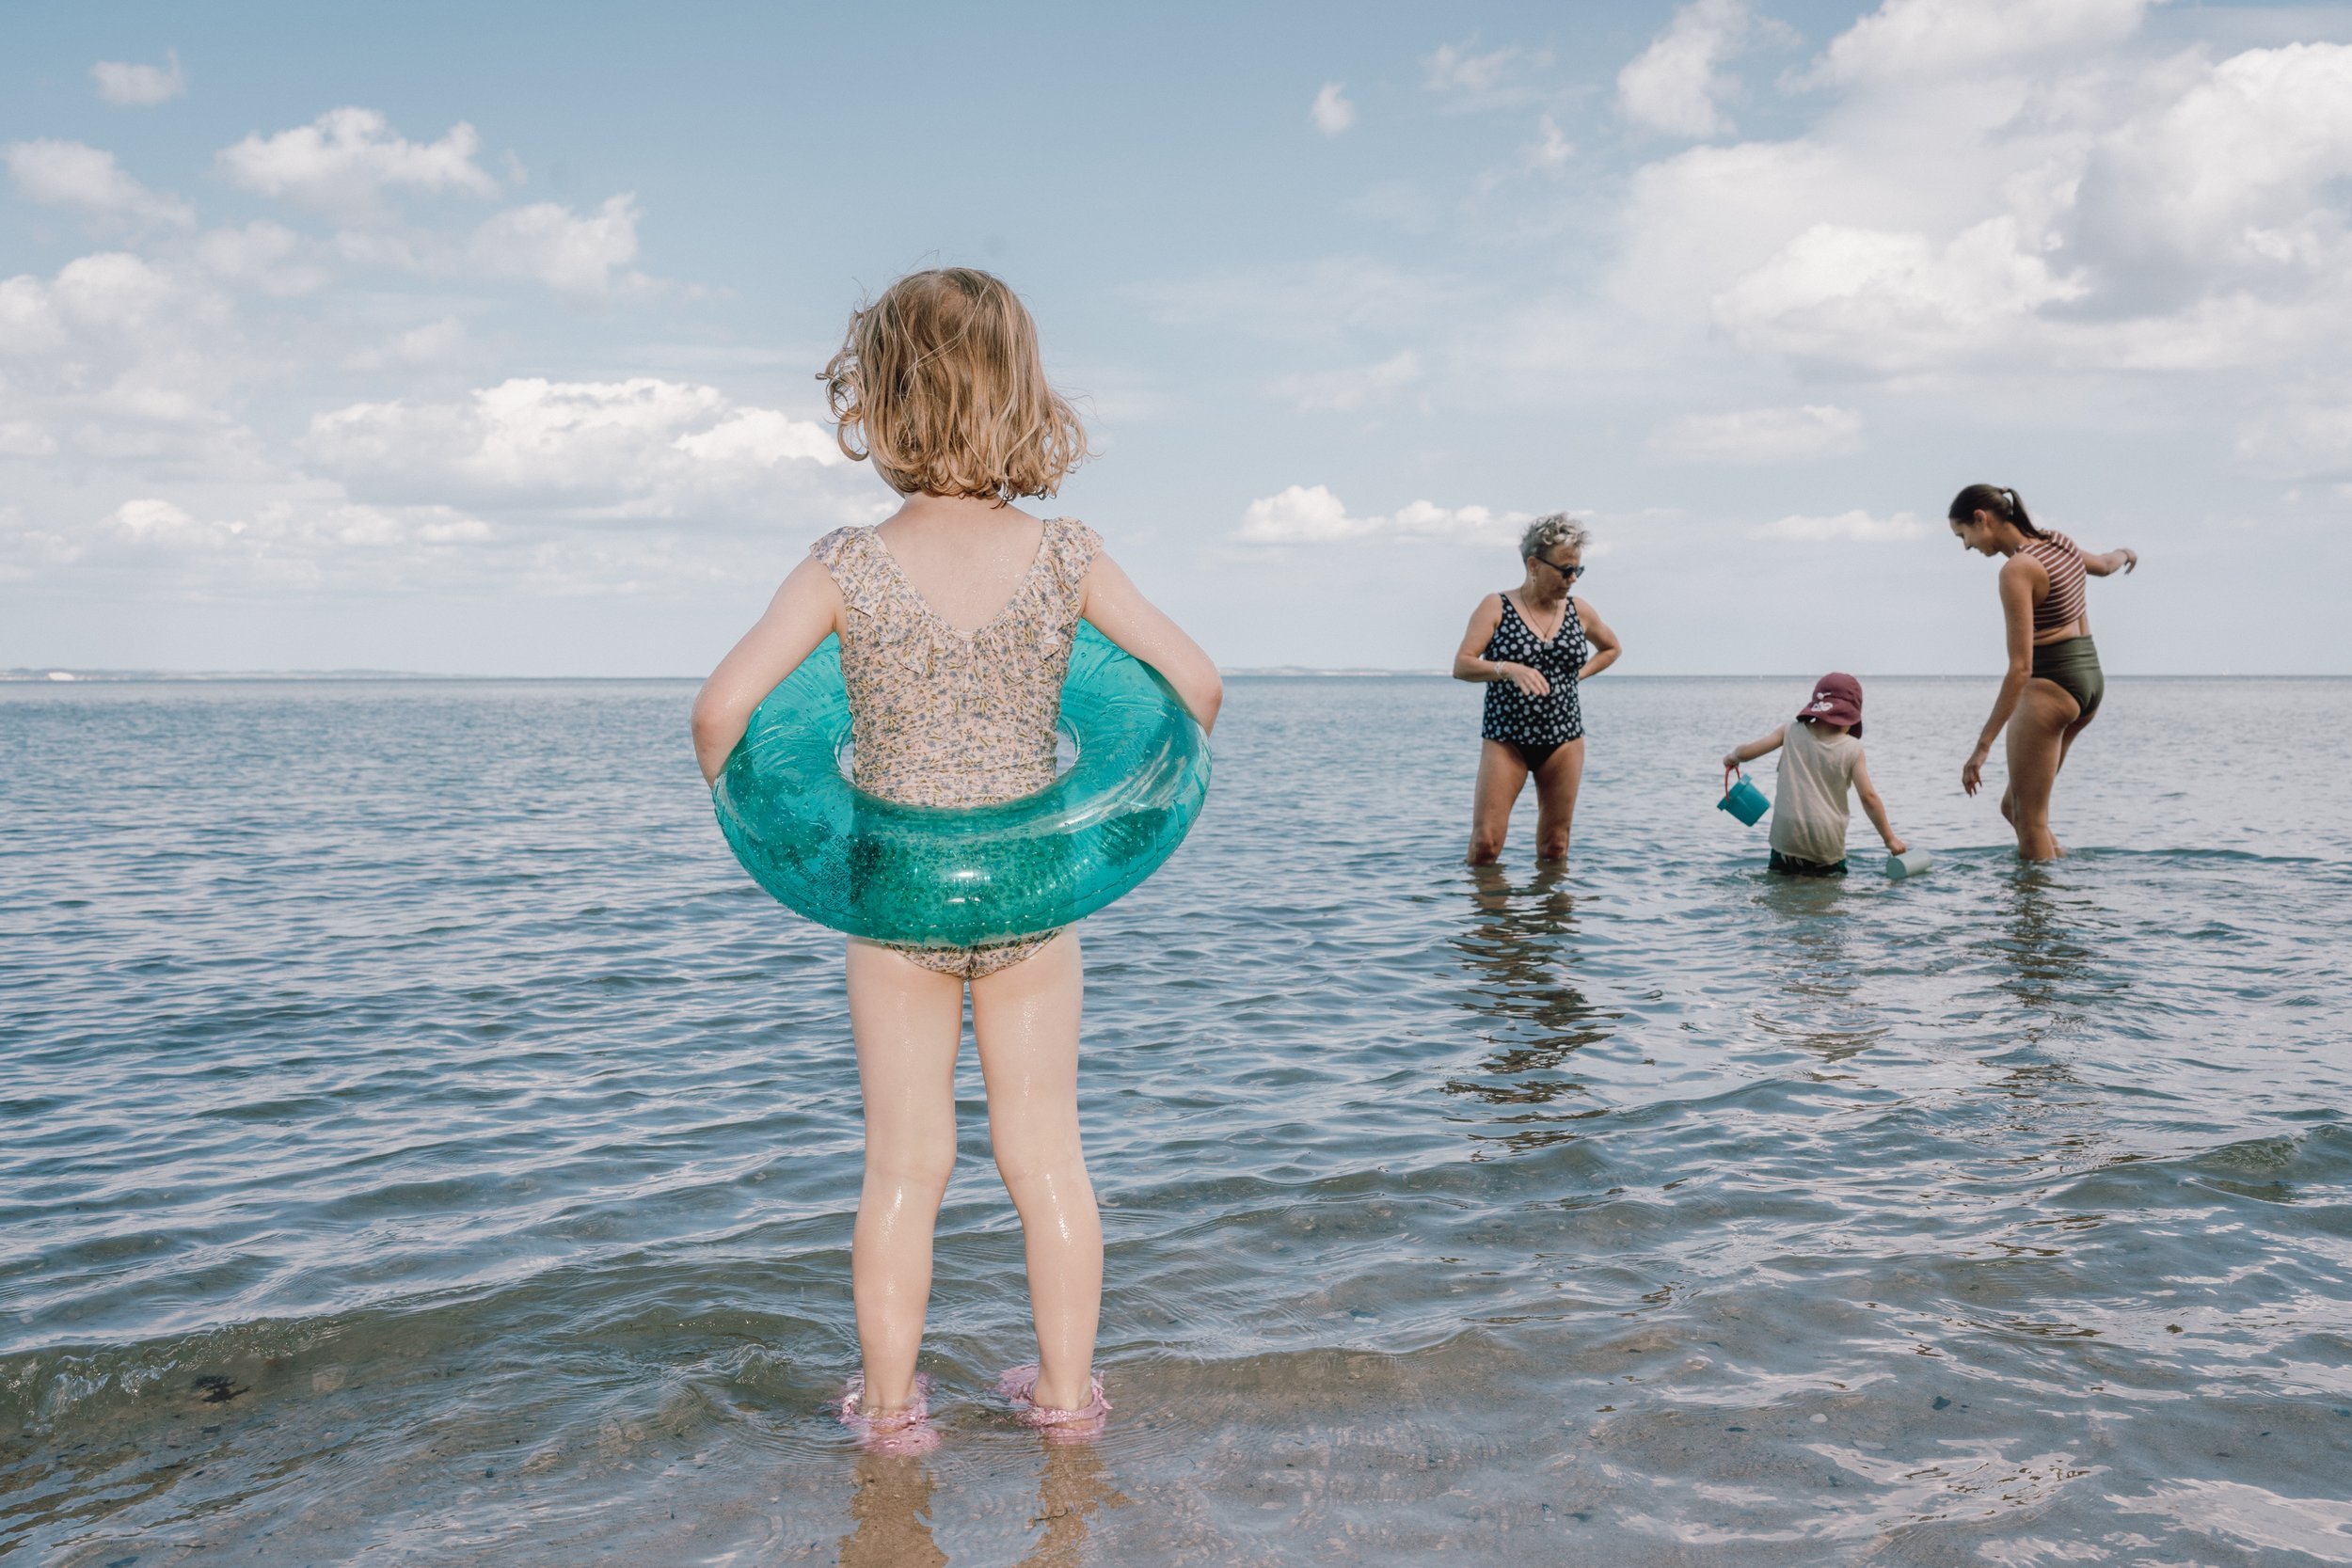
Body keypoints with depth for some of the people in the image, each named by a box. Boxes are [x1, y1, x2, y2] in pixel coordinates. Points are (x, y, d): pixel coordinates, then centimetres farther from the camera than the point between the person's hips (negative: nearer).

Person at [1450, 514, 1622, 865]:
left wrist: (1578, 675, 8)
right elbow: (1461, 666, -12)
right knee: (1485, 844, -10)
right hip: (1505, 739, -3)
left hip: (1563, 739, 3)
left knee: (1554, 847, 6)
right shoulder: (1496, 607, -3)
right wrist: (1509, 669, -29)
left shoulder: (1578, 610, 6)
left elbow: (1611, 649, 25)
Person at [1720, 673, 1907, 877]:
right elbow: (1868, 797, -4)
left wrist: (1732, 757, 25)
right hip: (1827, 844, -2)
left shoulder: (1792, 730, 2)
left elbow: (1746, 752, 2)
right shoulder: (1852, 749, -2)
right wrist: (1890, 838, 4)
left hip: (1787, 837, 2)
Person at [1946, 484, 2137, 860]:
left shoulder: (2017, 570, -19)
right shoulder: (2061, 543, 6)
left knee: (2030, 820, -4)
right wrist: (2125, 554, 57)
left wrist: (1983, 744, -25)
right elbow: (2104, 566, 31)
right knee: (2014, 805, 16)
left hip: (2049, 687, -9)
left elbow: (2020, 667, -24)